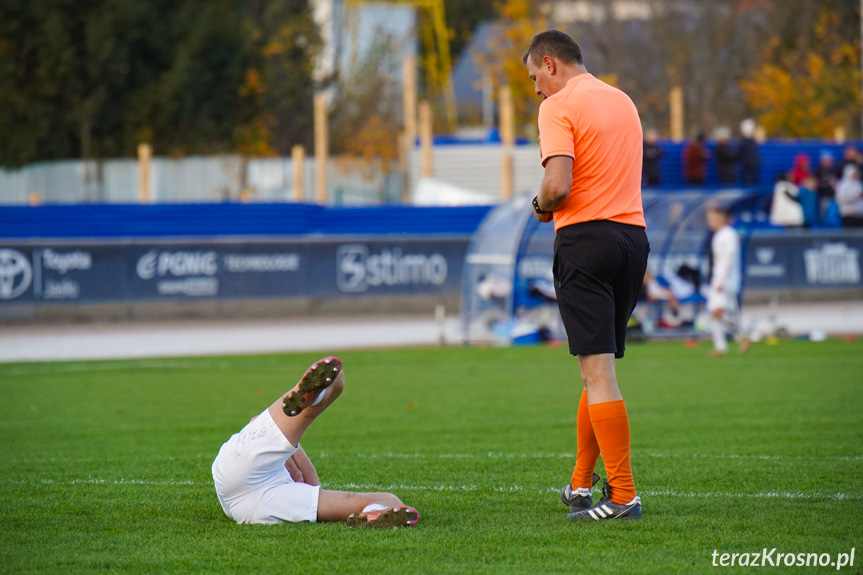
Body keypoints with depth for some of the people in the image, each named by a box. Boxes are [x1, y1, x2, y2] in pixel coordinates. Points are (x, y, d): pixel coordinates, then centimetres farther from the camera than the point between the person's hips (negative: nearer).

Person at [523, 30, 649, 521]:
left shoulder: (560, 106, -6)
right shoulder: (623, 102, 19)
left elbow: (558, 184, -18)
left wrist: (541, 206, 3)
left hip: (587, 239, -8)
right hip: (634, 234, 8)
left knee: (598, 370, -8)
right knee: (601, 366, 16)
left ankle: (623, 495, -13)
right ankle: (581, 484, 23)